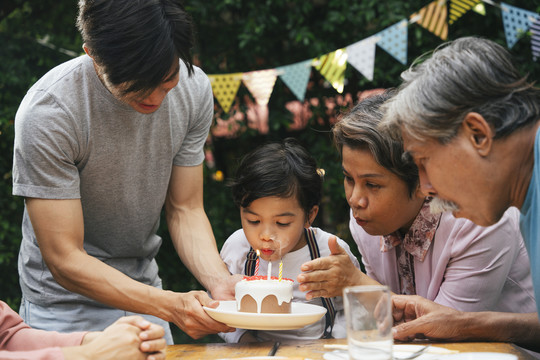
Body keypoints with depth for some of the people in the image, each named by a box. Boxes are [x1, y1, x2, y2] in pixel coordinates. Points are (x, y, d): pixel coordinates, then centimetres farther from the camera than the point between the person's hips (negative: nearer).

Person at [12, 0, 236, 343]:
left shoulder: (194, 88, -14)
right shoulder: (46, 112, -29)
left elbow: (185, 209, -6)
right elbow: (64, 260, -26)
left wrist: (219, 281, -24)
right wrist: (171, 305, -37)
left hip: (142, 288, 4)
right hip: (66, 304, -4)